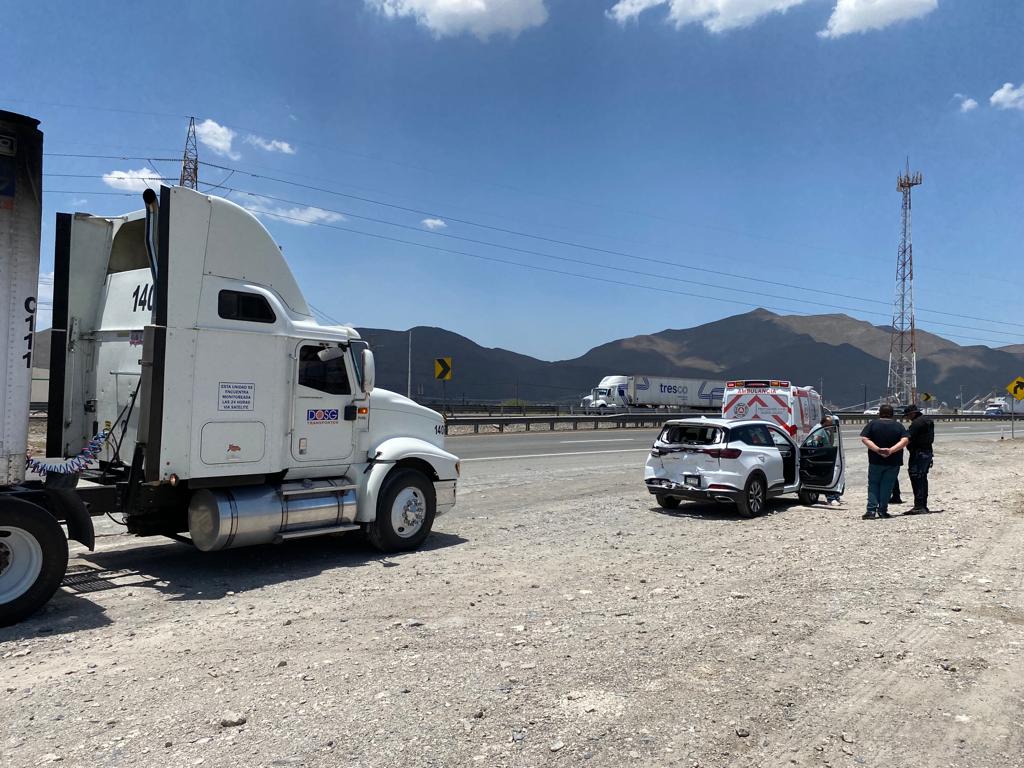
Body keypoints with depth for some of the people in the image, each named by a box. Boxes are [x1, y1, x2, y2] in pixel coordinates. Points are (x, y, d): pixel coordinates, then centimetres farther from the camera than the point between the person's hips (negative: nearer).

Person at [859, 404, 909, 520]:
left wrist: (878, 449, -16)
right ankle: (882, 510, 7)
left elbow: (864, 439, -11)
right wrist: (891, 450, -17)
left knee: (873, 485, 7)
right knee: (887, 486, 8)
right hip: (893, 462, 1)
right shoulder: (899, 426, 4)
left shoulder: (872, 424, 1)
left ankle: (871, 510, -4)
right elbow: (905, 440, -9)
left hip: (876, 461, -1)